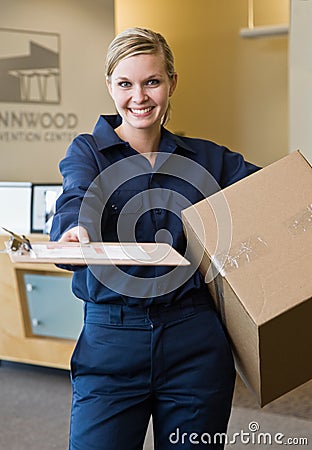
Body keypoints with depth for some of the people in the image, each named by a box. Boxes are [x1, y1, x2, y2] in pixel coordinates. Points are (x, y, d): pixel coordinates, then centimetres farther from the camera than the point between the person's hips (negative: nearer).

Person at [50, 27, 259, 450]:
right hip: (110, 336, -2)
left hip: (195, 340, 2)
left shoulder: (207, 158, 10)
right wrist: (73, 232, -40)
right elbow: (76, 202, -18)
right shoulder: (87, 152, 3)